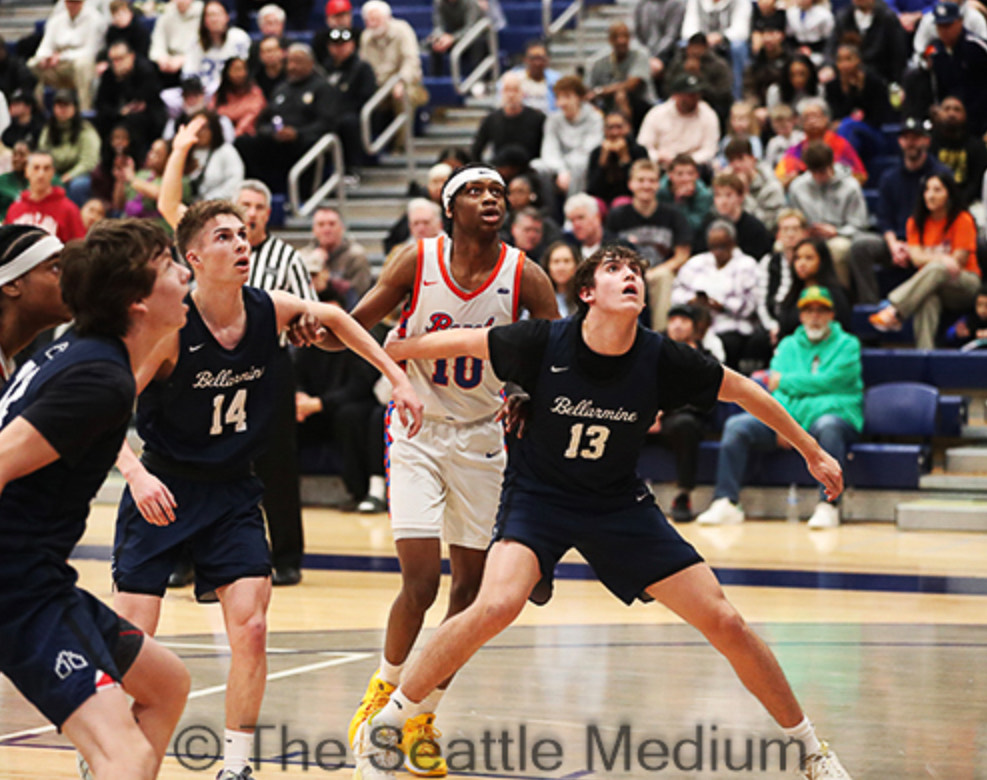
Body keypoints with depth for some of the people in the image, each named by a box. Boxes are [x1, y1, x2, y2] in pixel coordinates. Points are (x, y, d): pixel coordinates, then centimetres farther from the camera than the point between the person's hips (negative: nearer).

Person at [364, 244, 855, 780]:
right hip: (538, 495, -2)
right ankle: (383, 726, -13)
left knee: (723, 621, -4)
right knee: (498, 604, -30)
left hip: (619, 504, 2)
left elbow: (744, 392, -1)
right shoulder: (545, 344, -20)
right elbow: (461, 343, -4)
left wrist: (813, 453, 7)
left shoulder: (661, 360, -16)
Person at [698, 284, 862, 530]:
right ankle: (726, 503, -24)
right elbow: (775, 387, 7)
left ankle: (828, 505, -43)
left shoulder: (847, 344, 10)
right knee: (736, 426, -17)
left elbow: (829, 381, -7)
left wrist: (785, 381, 1)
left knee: (827, 426, -41)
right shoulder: (788, 345, 22)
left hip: (834, 415, -4)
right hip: (789, 417, 4)